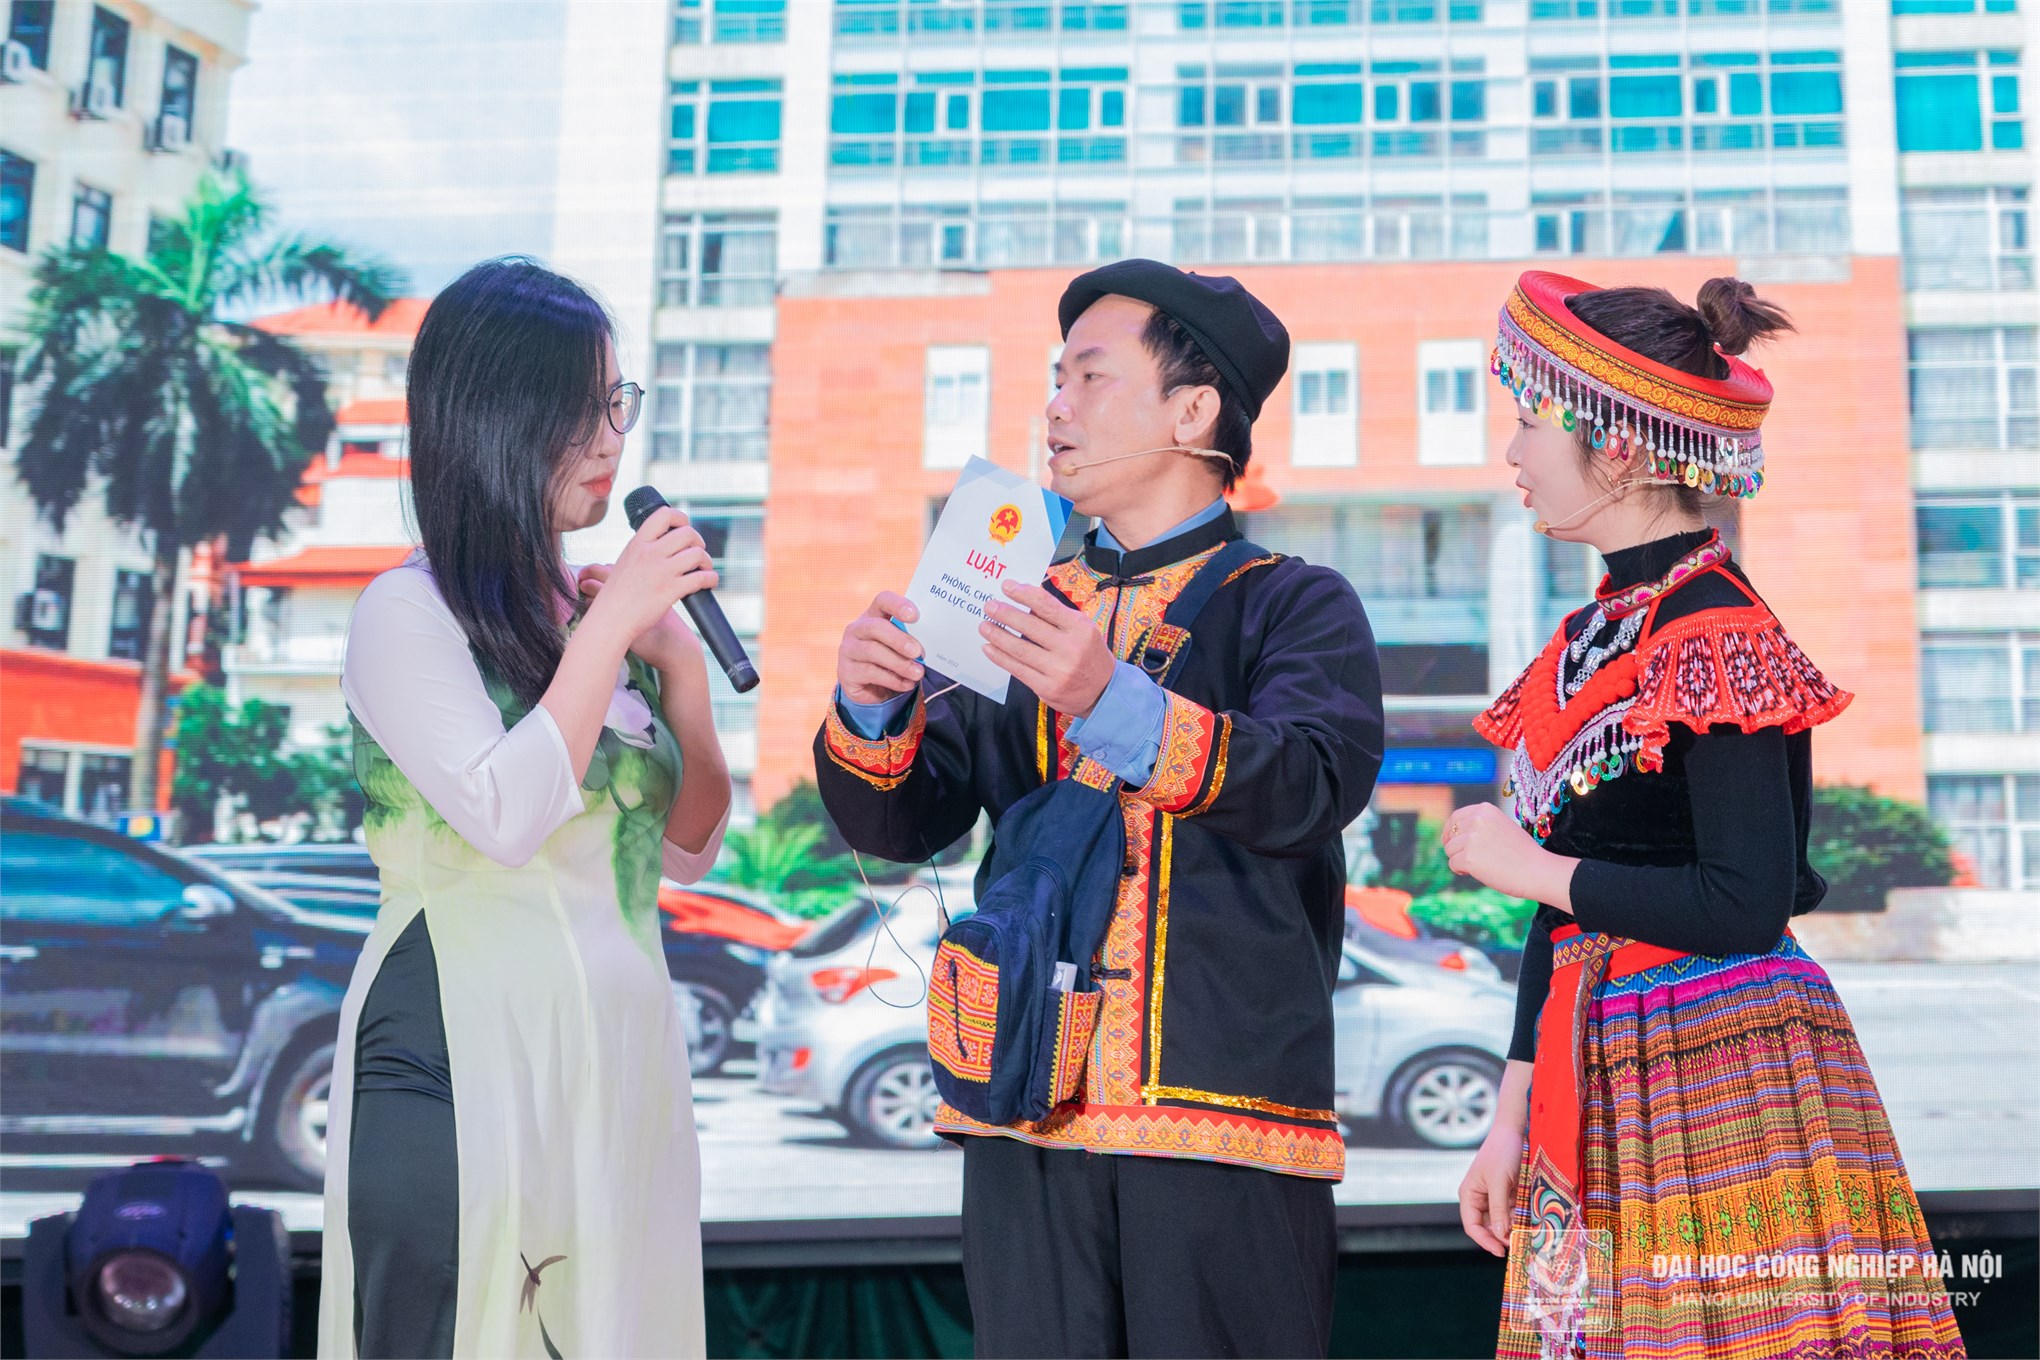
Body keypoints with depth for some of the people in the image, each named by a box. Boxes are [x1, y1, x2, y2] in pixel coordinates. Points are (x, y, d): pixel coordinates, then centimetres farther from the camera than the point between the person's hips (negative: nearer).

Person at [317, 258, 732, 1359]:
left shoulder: (601, 612, 10)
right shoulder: (409, 612, -6)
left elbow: (688, 854, 12)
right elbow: (506, 816, -21)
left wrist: (682, 665, -1)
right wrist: (612, 628, -15)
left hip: (620, 1052, 6)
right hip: (460, 1056, -5)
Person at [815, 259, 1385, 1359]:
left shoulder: (1296, 605, 4)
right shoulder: (1027, 610, 17)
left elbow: (1314, 782, -16)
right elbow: (901, 824, 11)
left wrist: (1113, 701, -31)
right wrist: (872, 712, -11)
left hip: (1224, 1115, -3)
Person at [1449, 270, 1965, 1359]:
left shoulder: (1716, 637, -13)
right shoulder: (1598, 638, 12)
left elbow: (1747, 905, -20)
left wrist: (1530, 867, -11)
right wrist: (1511, 1117, 13)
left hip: (1725, 1077, -8)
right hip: (1608, 1082, 8)